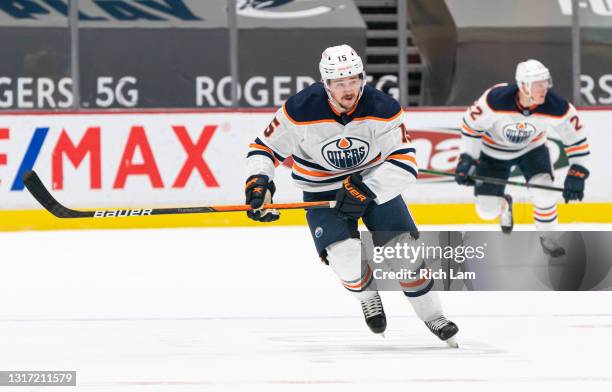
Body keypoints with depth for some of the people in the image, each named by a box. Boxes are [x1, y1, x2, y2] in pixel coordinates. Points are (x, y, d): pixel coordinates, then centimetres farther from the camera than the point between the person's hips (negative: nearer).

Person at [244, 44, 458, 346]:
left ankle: (432, 316, 13)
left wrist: (366, 190, -33)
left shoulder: (382, 109, -21)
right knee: (347, 259, -19)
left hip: (375, 180, 1)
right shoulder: (301, 111, -24)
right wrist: (257, 182, -29)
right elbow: (265, 148, -11)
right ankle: (368, 297, 16)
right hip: (322, 190, -1)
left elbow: (405, 162, -22)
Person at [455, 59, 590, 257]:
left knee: (543, 192, -25)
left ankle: (547, 238, 4)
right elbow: (472, 123, -19)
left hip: (531, 148, 1)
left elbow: (576, 135, -17)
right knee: (487, 210, -2)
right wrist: (467, 159, -18)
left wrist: (577, 173, -19)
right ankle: (503, 203, 38)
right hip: (494, 150, 0)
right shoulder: (496, 99, -36)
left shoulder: (557, 107, -31)